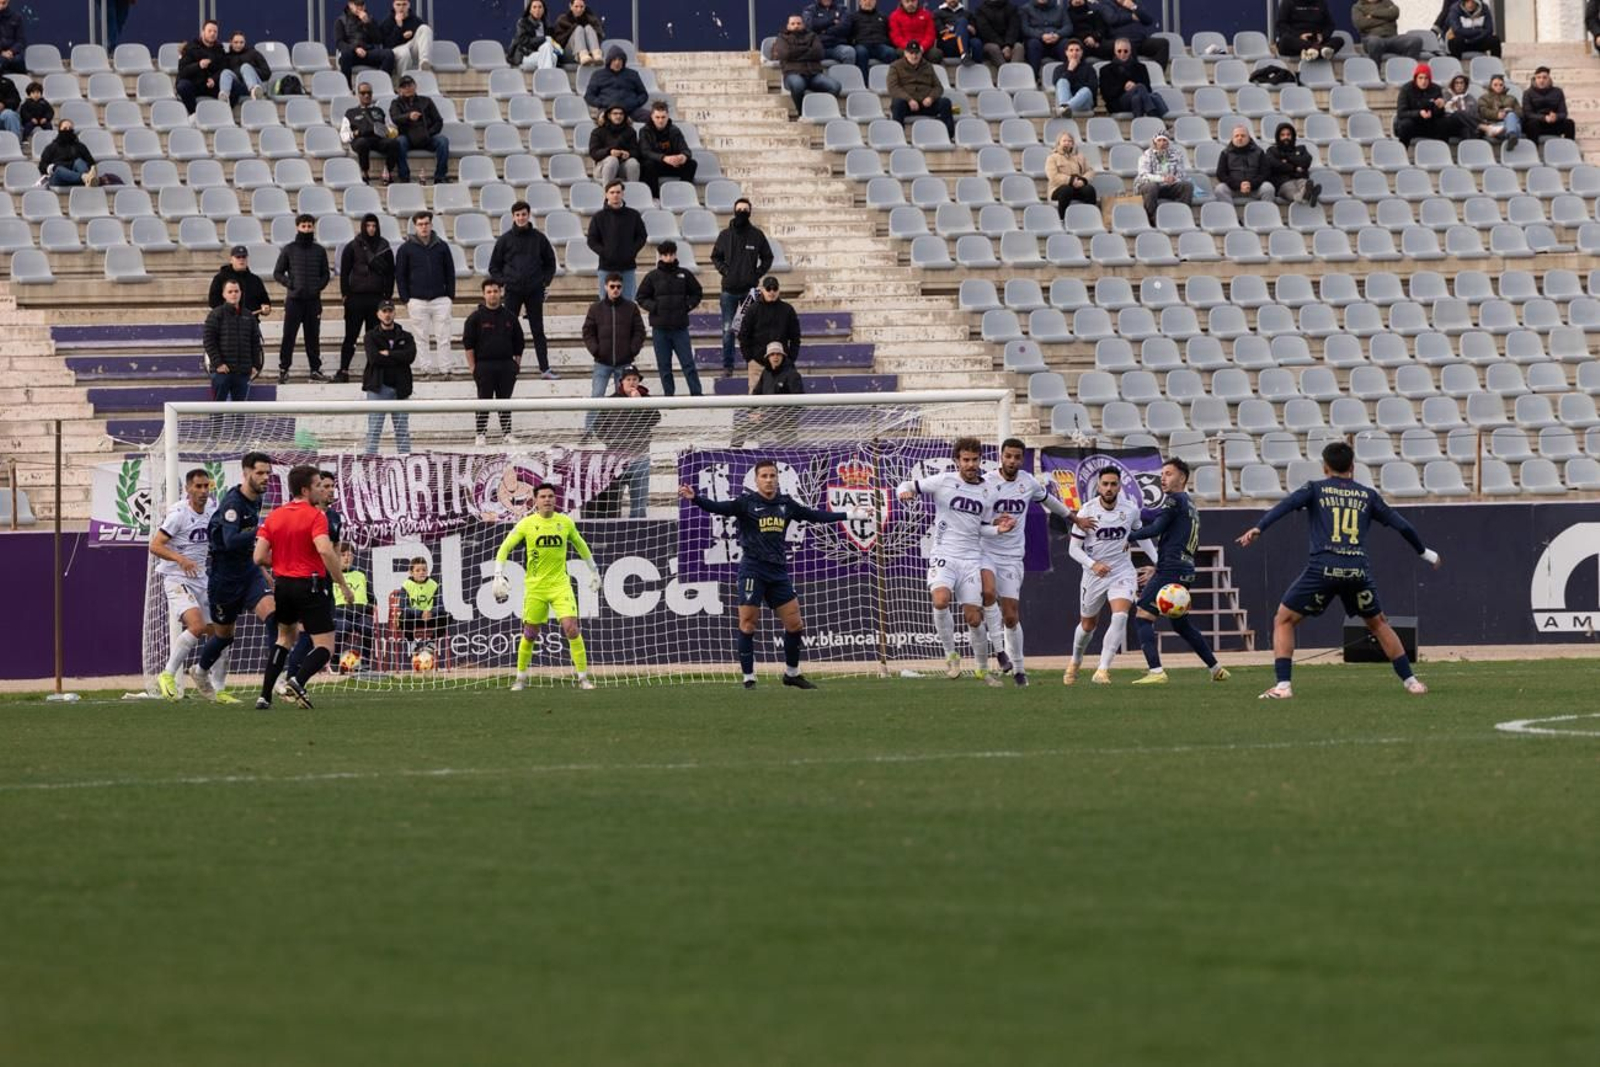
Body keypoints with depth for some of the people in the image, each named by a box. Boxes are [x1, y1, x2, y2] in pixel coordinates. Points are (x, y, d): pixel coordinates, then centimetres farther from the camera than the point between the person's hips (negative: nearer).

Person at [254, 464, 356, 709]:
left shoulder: (274, 516, 5)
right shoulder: (315, 516, -12)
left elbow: (259, 557, 0)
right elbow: (325, 550, -27)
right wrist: (343, 585, -20)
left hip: (283, 585, 6)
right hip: (310, 586, -6)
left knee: (285, 637, 28)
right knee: (325, 648, 0)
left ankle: (265, 696, 18)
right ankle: (298, 681, -28)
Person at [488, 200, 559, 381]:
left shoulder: (539, 239, 5)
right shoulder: (505, 240, 3)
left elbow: (550, 263, 14)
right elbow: (494, 267, 9)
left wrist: (545, 282, 2)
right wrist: (503, 282, -5)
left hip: (535, 291, 0)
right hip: (513, 291, 0)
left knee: (538, 330, 2)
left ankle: (545, 368, 2)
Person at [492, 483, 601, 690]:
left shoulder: (566, 522, 2)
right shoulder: (526, 524, -3)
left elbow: (580, 546, 19)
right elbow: (505, 548, 0)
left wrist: (594, 570, 24)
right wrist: (498, 575, -10)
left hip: (560, 584, 0)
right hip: (535, 586, 0)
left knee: (572, 629, -13)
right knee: (530, 634, 6)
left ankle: (583, 677, -6)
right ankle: (521, 678, 22)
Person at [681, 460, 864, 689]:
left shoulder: (786, 504, 10)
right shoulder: (746, 502, -4)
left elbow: (815, 515, 19)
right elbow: (719, 507, -16)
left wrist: (849, 515, 23)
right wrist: (695, 498, -34)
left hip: (778, 571, 5)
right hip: (753, 570, -5)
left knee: (795, 623, 6)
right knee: (748, 623, -6)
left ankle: (791, 674, 25)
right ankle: (748, 679, 1)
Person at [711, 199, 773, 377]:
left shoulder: (757, 235, 2)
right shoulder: (725, 235, 4)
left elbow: (767, 258, 11)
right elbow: (715, 257, 14)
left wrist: (757, 274, -2)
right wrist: (724, 270, -3)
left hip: (749, 289, -1)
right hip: (729, 289, 1)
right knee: (728, 329, 1)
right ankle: (727, 365, 7)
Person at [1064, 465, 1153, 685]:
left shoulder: (1130, 509, -5)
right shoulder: (1088, 511, -12)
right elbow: (1074, 548, -9)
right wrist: (1093, 564, -26)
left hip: (1122, 572, 0)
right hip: (1094, 575, 0)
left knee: (1120, 616, -23)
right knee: (1087, 625, 15)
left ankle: (1102, 670, -23)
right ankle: (1075, 662, 45)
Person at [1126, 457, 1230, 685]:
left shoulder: (1175, 500, -6)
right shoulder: (1192, 506, 23)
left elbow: (1155, 529, -16)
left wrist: (1128, 537, -3)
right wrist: (1157, 569, 29)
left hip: (1171, 571, -9)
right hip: (1185, 571, 9)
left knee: (1143, 617, -11)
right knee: (1181, 624, 22)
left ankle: (1156, 672, -22)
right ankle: (1216, 669, 26)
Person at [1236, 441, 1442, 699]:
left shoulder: (1316, 489, 12)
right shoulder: (1367, 495, 18)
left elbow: (1287, 504, -6)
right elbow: (1401, 525, 20)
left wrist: (1258, 529, -16)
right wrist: (1424, 552, 35)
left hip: (1323, 568, -3)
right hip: (1359, 570, 3)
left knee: (1283, 621, 9)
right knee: (1378, 623, 24)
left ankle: (1282, 685, -5)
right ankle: (1410, 681, 20)